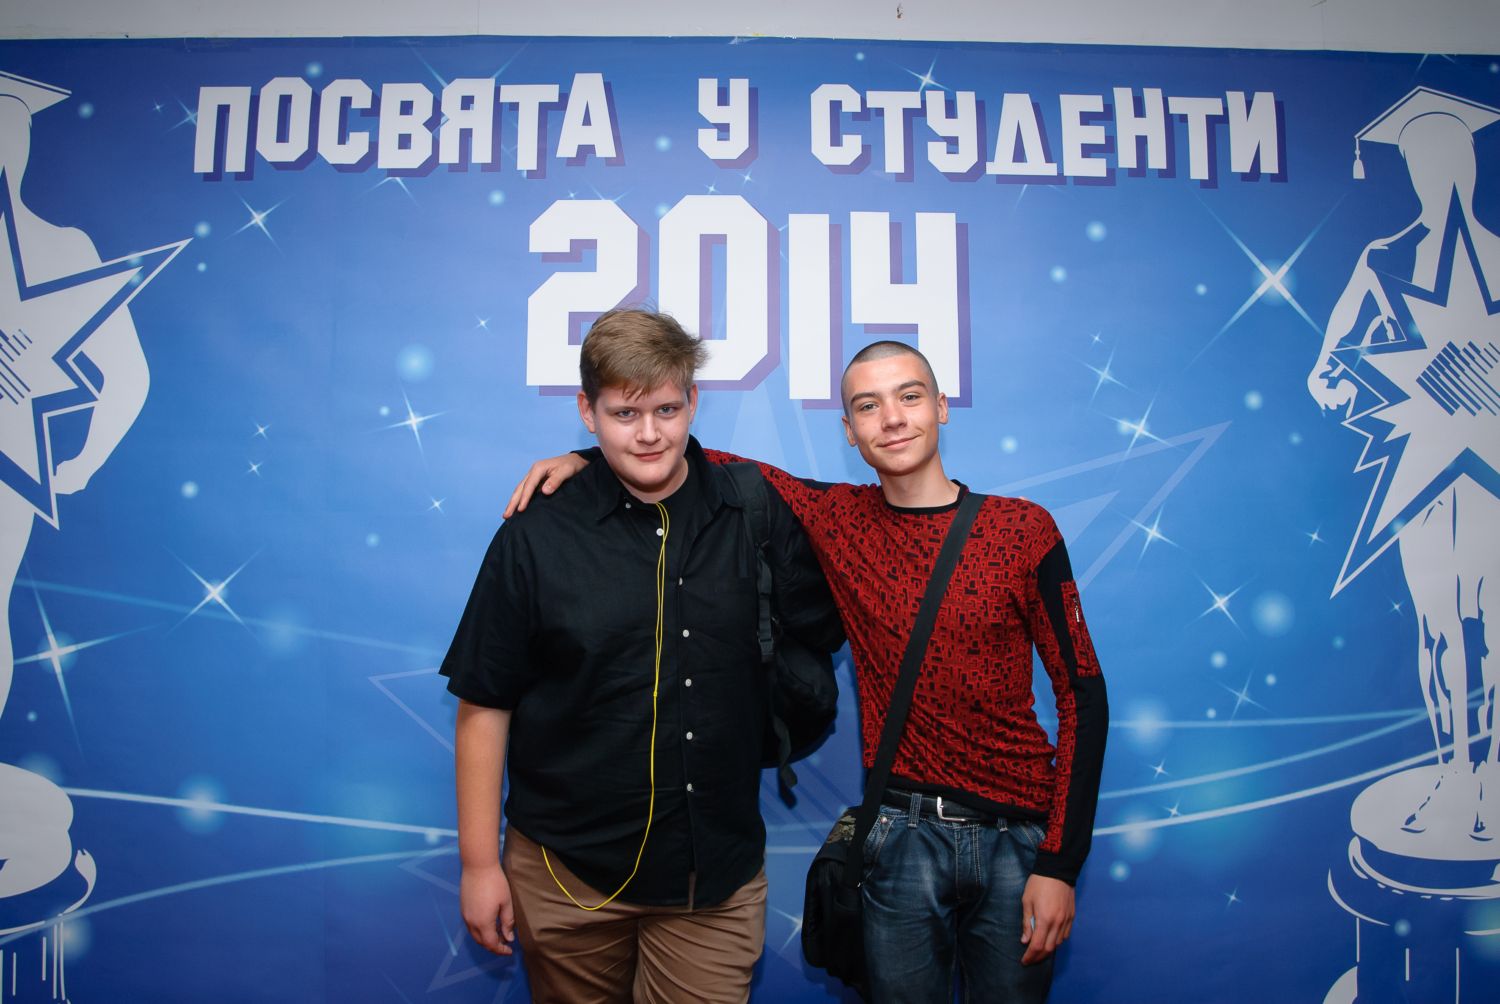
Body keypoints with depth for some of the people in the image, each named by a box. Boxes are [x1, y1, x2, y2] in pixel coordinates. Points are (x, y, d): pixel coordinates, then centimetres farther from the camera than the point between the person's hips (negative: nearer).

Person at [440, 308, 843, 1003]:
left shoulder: (759, 513, -3)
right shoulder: (535, 538, -6)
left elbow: (826, 630, 9)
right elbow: (484, 706, -4)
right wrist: (479, 863, -3)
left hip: (718, 871, 1)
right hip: (567, 871, 0)